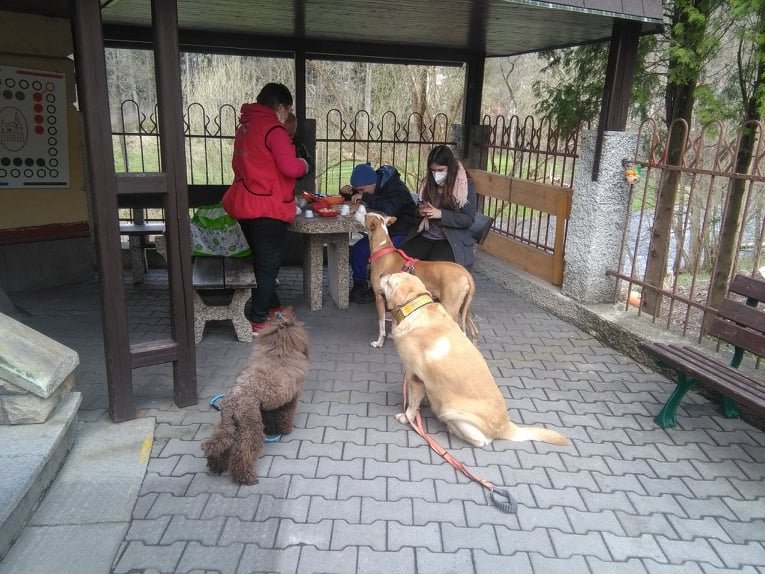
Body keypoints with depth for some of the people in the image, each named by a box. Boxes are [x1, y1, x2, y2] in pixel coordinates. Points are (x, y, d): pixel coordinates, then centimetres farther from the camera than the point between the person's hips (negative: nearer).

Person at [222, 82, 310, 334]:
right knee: (268, 264, 0)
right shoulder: (273, 129, -14)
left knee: (260, 260, 19)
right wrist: (304, 164, 0)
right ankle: (258, 320, 6)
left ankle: (272, 307, 32)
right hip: (268, 208, -9)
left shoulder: (246, 125, 14)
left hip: (245, 204, 9)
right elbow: (290, 167, -22)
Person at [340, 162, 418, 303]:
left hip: (402, 233, -8)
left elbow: (389, 208, -42)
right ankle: (359, 285, 4)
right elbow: (354, 199, 18)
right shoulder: (369, 188, 3)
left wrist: (365, 197, -36)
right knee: (357, 249, -11)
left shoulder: (396, 188, -23)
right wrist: (347, 193, -7)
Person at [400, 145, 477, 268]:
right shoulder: (429, 182, 9)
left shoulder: (464, 185, -6)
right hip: (425, 236, 5)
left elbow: (469, 219, -10)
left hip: (452, 240, -5)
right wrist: (421, 210, -1)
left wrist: (441, 214, -20)